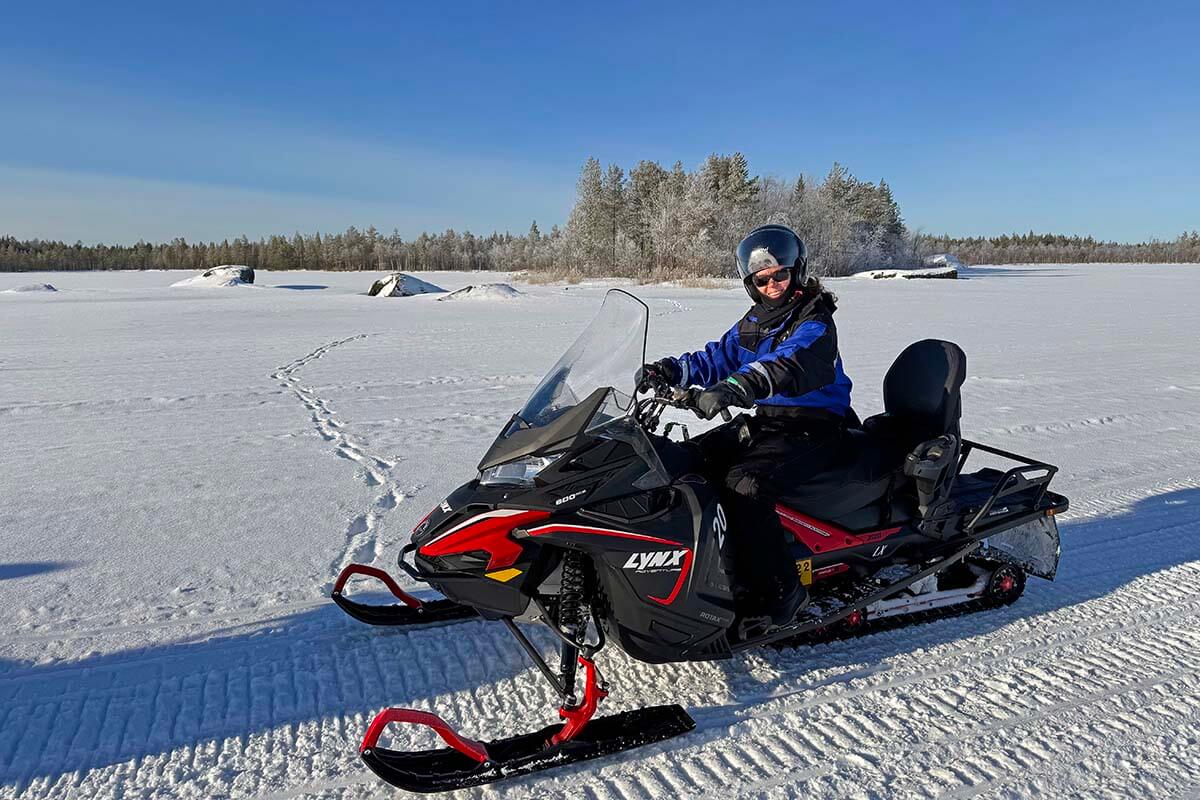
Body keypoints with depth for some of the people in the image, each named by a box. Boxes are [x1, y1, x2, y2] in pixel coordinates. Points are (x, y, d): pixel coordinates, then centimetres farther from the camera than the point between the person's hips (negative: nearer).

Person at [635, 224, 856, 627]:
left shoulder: (815, 323, -11)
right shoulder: (754, 321, 14)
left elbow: (789, 364, -31)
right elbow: (719, 356, 10)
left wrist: (732, 389, -49)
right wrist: (669, 370, -9)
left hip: (809, 430, -8)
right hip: (763, 421, 8)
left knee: (744, 484, -32)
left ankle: (778, 591, -23)